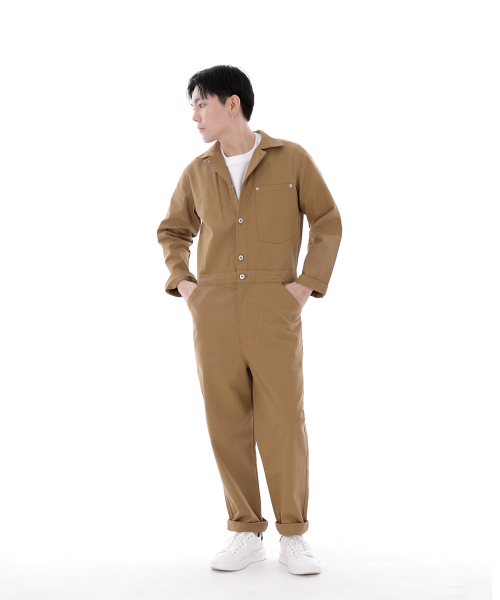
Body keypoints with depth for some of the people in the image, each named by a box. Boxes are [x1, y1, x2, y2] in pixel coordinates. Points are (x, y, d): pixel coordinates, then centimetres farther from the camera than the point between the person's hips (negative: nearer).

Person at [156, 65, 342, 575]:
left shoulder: (291, 159, 1)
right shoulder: (197, 172, 10)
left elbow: (328, 222, 8)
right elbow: (173, 231, 23)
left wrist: (308, 284, -2)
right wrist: (181, 283, 9)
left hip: (274, 313, -3)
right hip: (213, 313, 3)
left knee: (283, 424, -2)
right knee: (227, 424, 5)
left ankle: (293, 536, 14)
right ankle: (246, 532, 18)